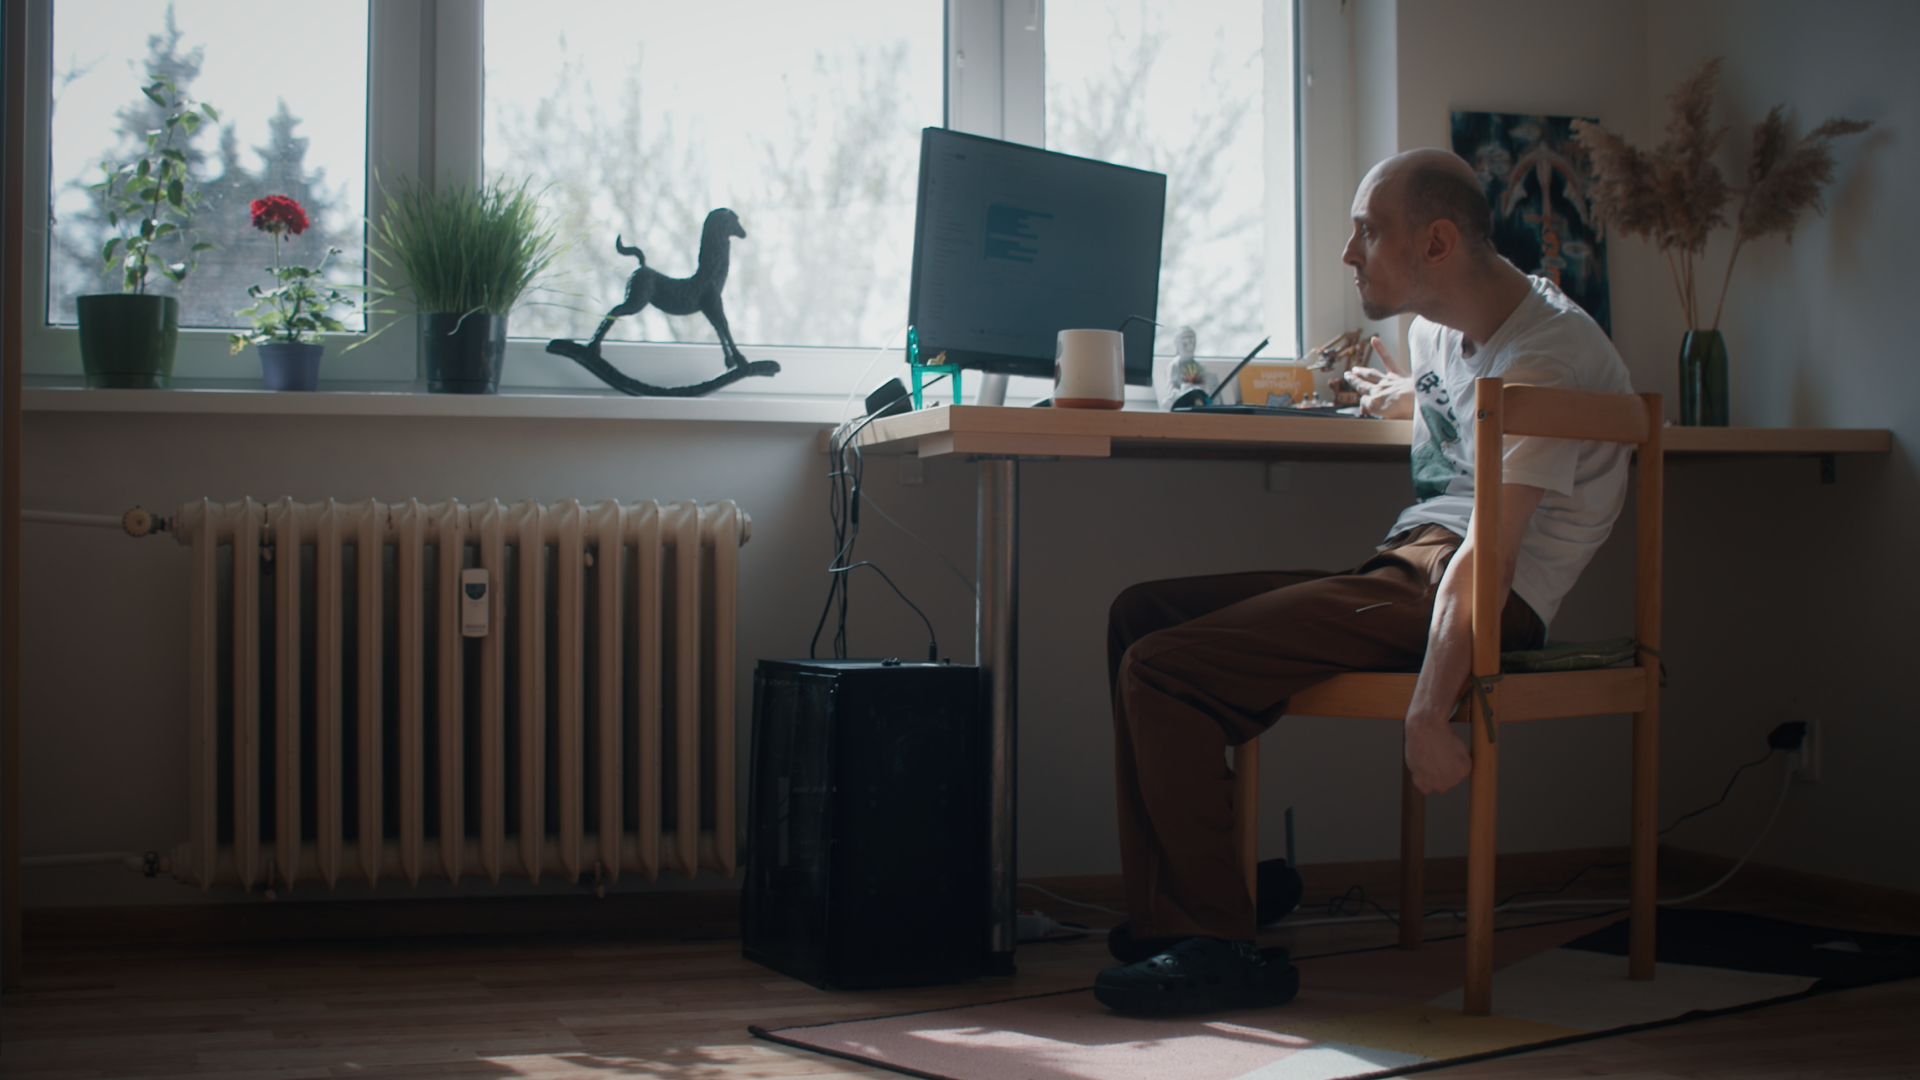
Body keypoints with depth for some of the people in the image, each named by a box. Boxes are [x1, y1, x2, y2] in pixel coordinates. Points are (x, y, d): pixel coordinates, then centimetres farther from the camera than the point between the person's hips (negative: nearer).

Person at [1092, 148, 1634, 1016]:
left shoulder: (1546, 352, -15)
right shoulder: (1437, 326, 15)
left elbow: (1487, 556, -26)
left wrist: (1428, 716, -33)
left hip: (1465, 594, -10)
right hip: (1407, 572, 10)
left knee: (1162, 671, -19)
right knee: (1140, 615, 6)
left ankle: (1216, 948, -9)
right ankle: (1163, 922, 3)